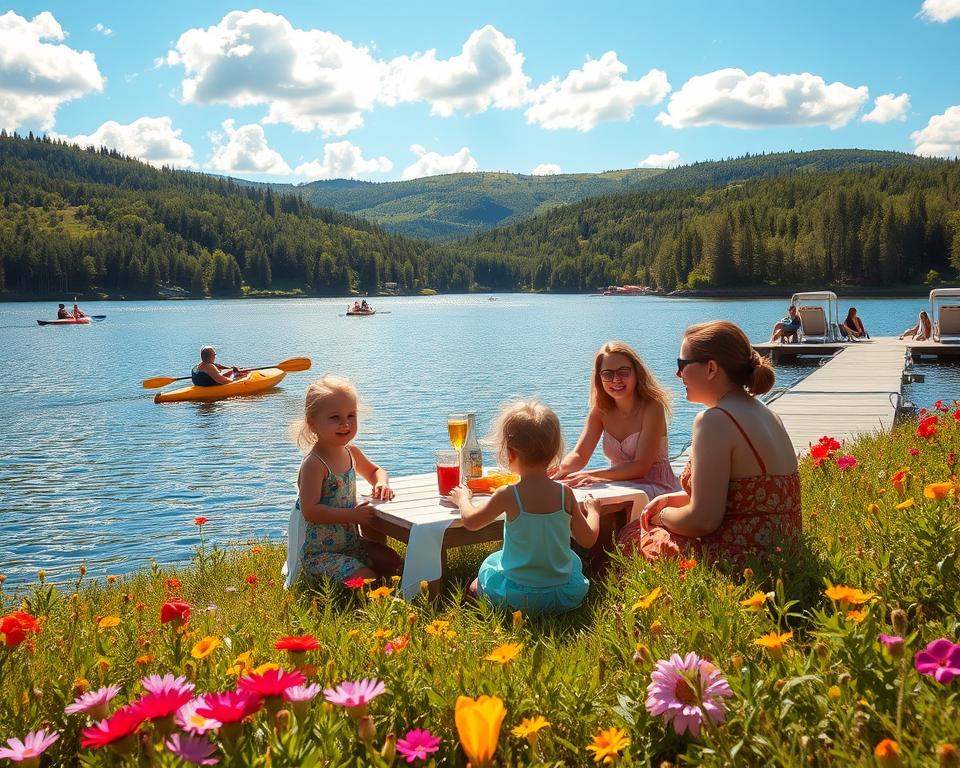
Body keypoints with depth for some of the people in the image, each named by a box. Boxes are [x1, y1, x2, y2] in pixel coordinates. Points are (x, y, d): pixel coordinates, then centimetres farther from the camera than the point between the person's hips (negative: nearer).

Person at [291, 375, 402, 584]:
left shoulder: (351, 452, 3)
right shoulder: (314, 464, -23)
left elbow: (375, 471, 22)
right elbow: (310, 511, -29)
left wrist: (382, 483, -2)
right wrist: (353, 515, -26)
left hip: (352, 542, 8)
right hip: (319, 552, -8)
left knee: (392, 562, 8)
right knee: (368, 581, -20)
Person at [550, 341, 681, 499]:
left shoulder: (652, 407, -14)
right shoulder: (601, 410, 3)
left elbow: (641, 467, -20)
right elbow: (579, 455, -4)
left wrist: (591, 475, -31)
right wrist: (559, 470, -28)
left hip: (656, 489, -5)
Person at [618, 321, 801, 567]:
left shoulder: (714, 420, -20)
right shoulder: (765, 413, 9)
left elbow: (703, 520, -22)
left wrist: (662, 515, -3)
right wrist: (672, 499, 12)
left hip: (741, 559, -9)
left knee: (630, 536, 11)